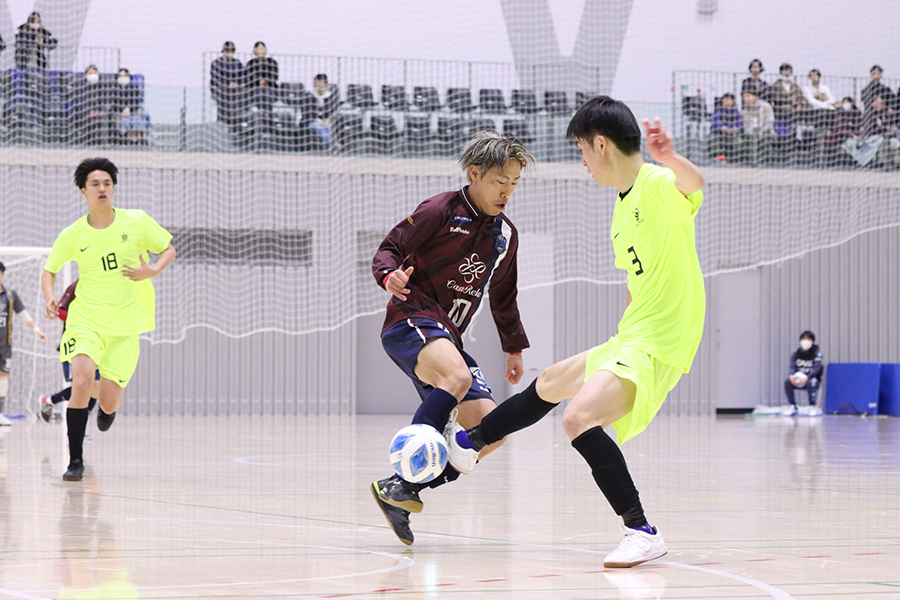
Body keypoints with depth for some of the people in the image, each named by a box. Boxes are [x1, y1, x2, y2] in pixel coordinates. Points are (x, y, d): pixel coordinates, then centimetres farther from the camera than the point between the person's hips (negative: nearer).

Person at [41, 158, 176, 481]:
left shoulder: (137, 221, -2)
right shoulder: (72, 235, -1)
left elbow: (169, 249, 10)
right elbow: (49, 270, 13)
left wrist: (153, 271, -11)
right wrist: (50, 297, -7)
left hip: (125, 324, 0)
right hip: (85, 319, 0)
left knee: (108, 404, -4)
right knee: (81, 383, -23)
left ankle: (107, 406, 38)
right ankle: (75, 461, -10)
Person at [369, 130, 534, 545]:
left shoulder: (505, 235, 15)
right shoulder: (441, 210, -5)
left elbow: (503, 297, 28)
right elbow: (388, 250, -4)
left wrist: (514, 347, 29)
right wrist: (390, 275, -26)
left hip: (448, 338, 8)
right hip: (411, 320, -7)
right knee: (457, 376, -38)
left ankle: (399, 491, -4)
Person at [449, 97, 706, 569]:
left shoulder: (659, 186, -16)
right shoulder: (622, 212, 15)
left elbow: (694, 184, -40)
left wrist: (669, 158, -62)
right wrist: (620, 346, 22)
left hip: (660, 343, -10)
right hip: (630, 337, 10)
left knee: (579, 416, -28)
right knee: (550, 384, 28)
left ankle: (641, 531, -24)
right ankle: (468, 444, 50)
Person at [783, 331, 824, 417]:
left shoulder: (817, 353, -6)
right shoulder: (796, 353, 5)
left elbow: (817, 368, -18)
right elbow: (792, 366, -6)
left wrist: (806, 378, -35)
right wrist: (791, 376, -30)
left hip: (812, 378, -4)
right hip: (798, 380, 4)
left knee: (810, 383, -39)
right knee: (787, 382, -26)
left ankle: (813, 407, -21)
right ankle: (792, 407, -17)